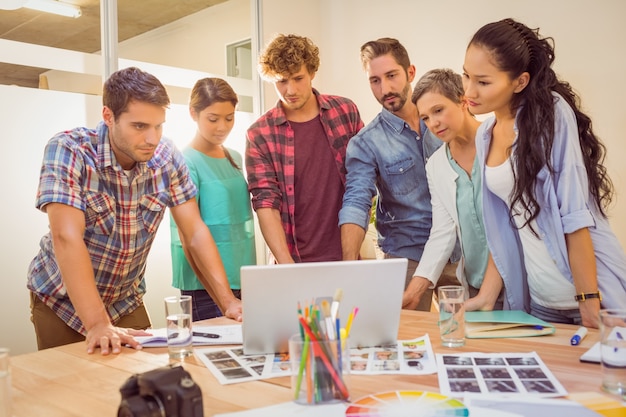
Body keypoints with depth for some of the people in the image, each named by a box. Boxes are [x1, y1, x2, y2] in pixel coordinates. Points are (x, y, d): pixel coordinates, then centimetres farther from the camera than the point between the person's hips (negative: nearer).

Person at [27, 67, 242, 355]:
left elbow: (195, 234, -10)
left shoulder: (167, 157, -12)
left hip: (127, 301, 3)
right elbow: (67, 239, -32)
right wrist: (98, 324, -39)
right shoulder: (68, 151, -23)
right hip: (63, 302, -3)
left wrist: (228, 302, -18)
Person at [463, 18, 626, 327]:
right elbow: (502, 225, 8)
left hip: (597, 292, -6)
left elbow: (575, 210, -19)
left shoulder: (551, 111, -14)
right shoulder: (484, 136, 4)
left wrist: (589, 303, -21)